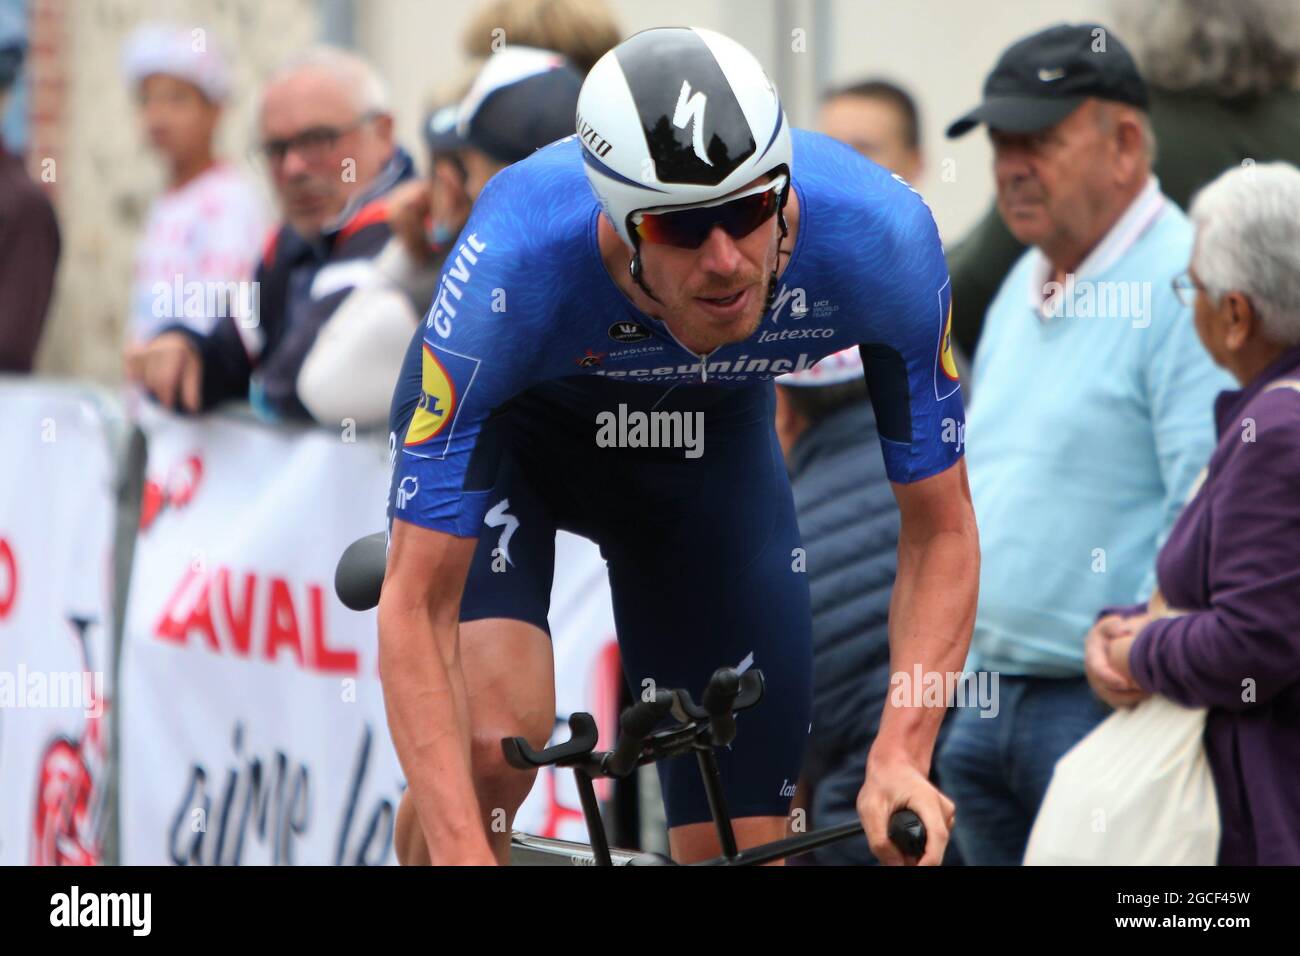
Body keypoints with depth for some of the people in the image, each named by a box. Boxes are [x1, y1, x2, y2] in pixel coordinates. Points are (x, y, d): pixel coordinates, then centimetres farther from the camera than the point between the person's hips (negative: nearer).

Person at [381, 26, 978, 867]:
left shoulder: (880, 238, -35)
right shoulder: (513, 269, -41)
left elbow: (941, 530, -22)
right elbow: (416, 608, -37)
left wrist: (900, 760, -36)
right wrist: (462, 855, -47)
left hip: (711, 438, 3)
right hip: (508, 419, -2)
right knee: (494, 737, -31)